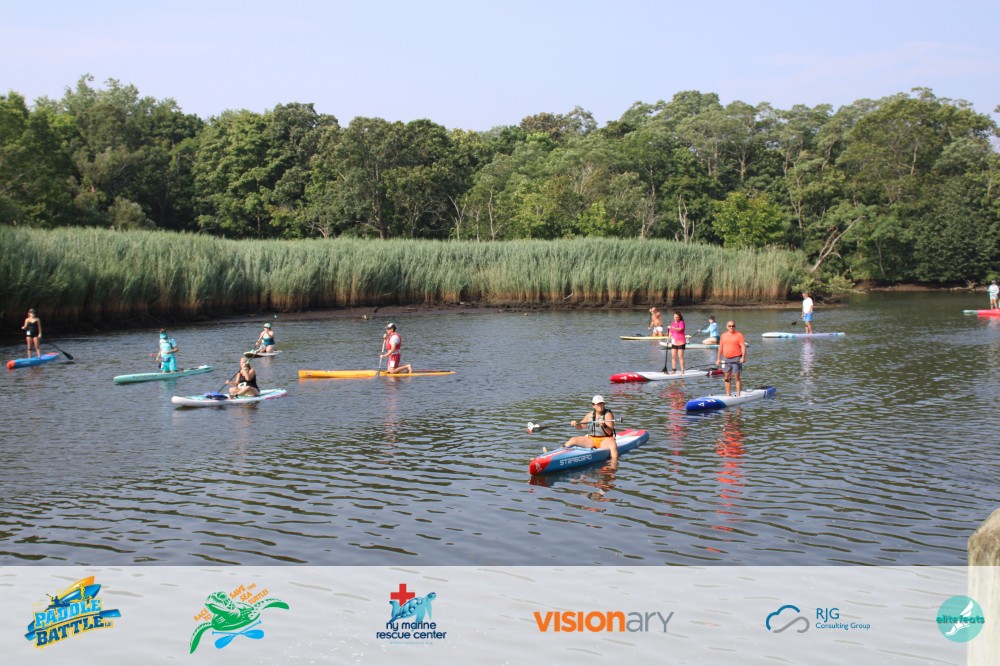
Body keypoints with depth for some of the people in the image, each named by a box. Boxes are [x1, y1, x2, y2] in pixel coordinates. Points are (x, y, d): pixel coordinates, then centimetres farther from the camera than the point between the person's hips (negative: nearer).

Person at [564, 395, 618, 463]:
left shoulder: (608, 415, -4)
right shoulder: (590, 415, 11)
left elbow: (610, 432, -15)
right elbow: (581, 427, 22)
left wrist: (604, 426, -35)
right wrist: (575, 424, 0)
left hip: (605, 440, -5)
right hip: (591, 440, 5)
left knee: (613, 445, -38)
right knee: (573, 440, -8)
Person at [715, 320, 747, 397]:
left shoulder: (739, 335, -3)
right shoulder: (723, 335, 12)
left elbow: (743, 346, -11)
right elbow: (720, 347, 17)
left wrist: (743, 357, -24)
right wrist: (718, 359, 14)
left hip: (736, 358, -5)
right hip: (726, 359, 5)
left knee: (737, 377, -6)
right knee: (727, 377, 8)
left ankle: (738, 395, -3)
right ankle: (728, 395, 15)